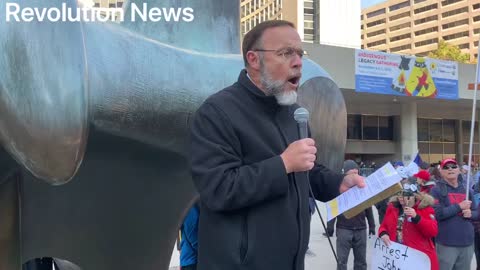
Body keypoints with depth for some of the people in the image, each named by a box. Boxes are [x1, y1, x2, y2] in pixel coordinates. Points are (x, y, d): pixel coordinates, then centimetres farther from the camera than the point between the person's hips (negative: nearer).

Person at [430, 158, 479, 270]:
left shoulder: (467, 190, 12)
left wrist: (470, 214, -7)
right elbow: (436, 214, -17)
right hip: (447, 243, -5)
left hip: (467, 242, 5)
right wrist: (459, 206, -16)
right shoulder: (436, 190, -5)